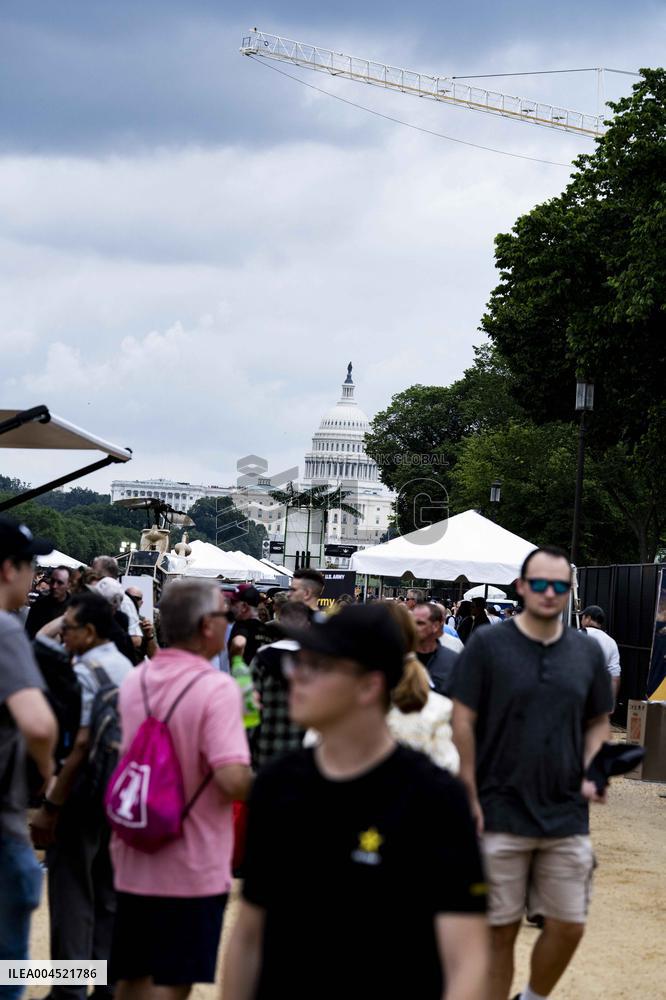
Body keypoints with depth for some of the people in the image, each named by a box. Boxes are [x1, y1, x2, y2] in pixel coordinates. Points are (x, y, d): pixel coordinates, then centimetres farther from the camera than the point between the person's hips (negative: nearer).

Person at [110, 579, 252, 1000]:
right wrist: (262, 783, -7)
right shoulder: (217, 687, -18)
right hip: (192, 868, -6)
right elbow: (233, 780, -27)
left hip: (134, 859, 7)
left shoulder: (135, 681, 4)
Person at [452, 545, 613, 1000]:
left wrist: (588, 774, -1)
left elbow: (598, 722, 17)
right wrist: (469, 798, -8)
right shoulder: (487, 646, -4)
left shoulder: (587, 652, 7)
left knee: (568, 926, 4)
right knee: (500, 930, 4)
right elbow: (464, 722, -4)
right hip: (501, 816, -3)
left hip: (567, 817, 3)